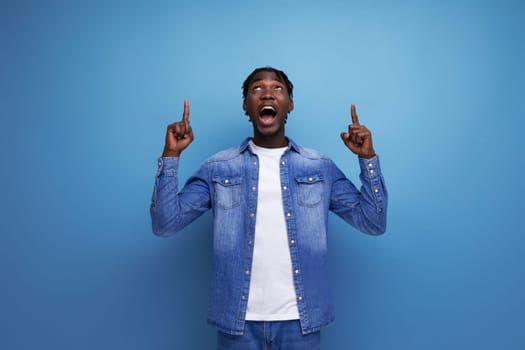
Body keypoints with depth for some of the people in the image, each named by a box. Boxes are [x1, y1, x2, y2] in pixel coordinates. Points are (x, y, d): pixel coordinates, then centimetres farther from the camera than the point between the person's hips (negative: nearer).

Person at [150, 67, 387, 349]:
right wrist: (171, 155, -14)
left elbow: (374, 223, 1)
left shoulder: (320, 167, 2)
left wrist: (367, 158, -9)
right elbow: (165, 224, -5)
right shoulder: (218, 168, 0)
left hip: (299, 319, 1)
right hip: (238, 319, 0)